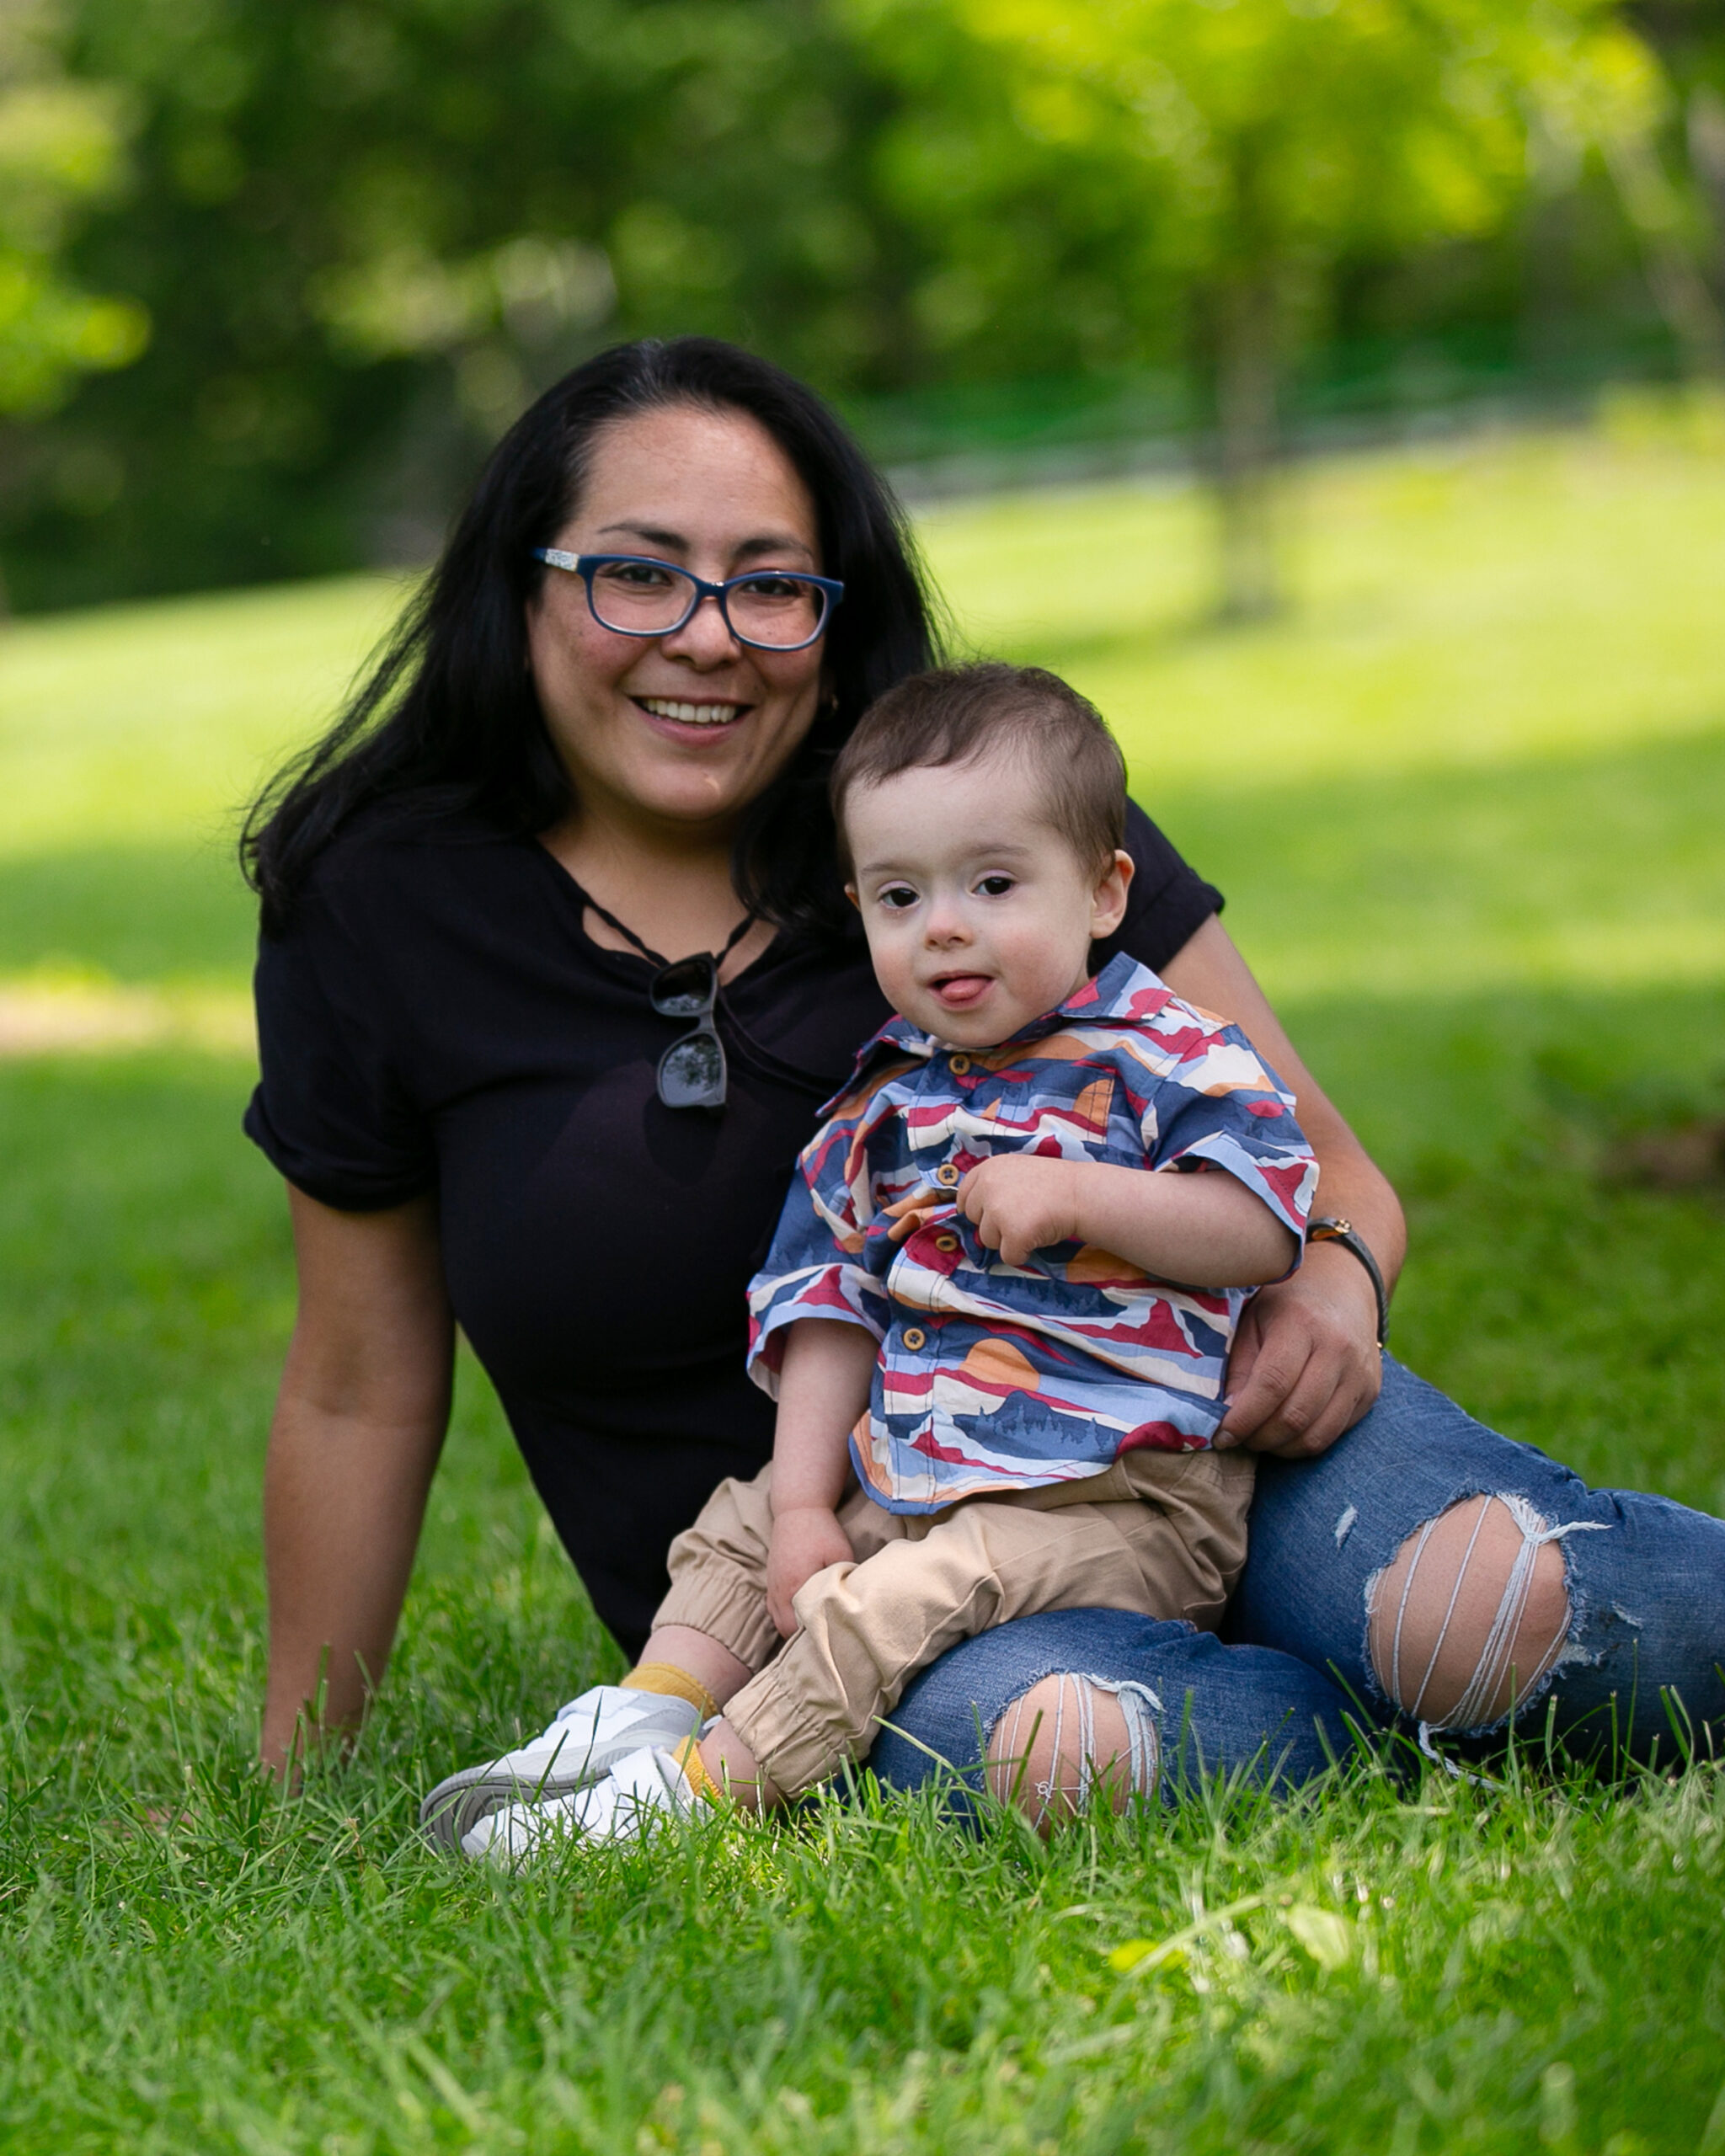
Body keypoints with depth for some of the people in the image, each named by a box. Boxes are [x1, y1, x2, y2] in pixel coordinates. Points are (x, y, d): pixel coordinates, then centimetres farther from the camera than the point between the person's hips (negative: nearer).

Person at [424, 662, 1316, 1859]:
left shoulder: (1165, 1059, -5)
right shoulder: (887, 1105, 12)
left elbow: (1264, 1231, -15)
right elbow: (832, 1307, 10)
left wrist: (1079, 1195, -25)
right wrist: (802, 1505, 0)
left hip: (1123, 1501, -8)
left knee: (899, 1601, -27)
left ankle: (692, 1791, -25)